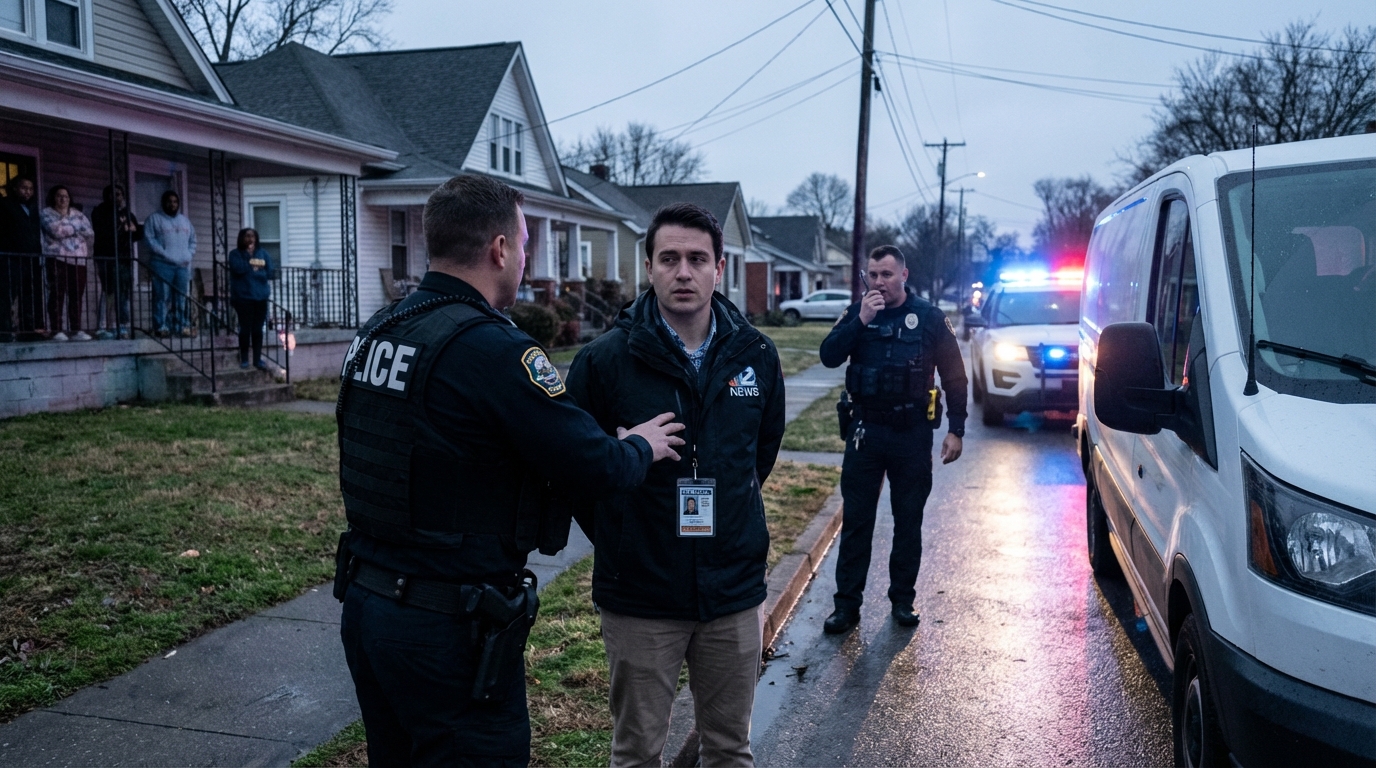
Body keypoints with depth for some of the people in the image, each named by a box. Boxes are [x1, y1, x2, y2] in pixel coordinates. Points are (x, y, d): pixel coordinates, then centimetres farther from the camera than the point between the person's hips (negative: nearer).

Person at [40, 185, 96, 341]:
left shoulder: (78, 215, 17)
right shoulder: (47, 214, 5)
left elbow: (90, 234, 5)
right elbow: (56, 230, -13)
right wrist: (76, 229, -2)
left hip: (78, 259, 4)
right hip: (57, 258, -4)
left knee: (77, 295, 1)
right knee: (57, 294, -8)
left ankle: (76, 331, 4)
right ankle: (57, 331, -9)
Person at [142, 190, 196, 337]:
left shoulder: (185, 220, 20)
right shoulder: (155, 218, 3)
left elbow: (193, 240, 22)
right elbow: (149, 238, -6)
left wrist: (190, 254, 5)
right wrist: (164, 253, -15)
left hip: (183, 265, 5)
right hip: (163, 264, -5)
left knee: (181, 297, 5)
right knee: (162, 296, -8)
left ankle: (181, 326, 8)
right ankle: (161, 326, -7)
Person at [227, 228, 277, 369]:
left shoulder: (263, 253, 10)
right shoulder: (235, 254, 2)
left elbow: (271, 272, 2)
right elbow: (239, 268, -17)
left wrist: (256, 270, -9)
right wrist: (249, 256, -13)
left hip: (261, 297, 2)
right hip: (243, 297, -2)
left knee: (258, 329, 4)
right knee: (245, 328, -2)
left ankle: (258, 359, 8)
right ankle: (244, 359, 8)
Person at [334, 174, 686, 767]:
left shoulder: (373, 335, 4)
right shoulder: (493, 348, -21)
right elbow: (596, 468, -20)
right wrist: (641, 446, 2)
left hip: (363, 601, 8)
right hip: (448, 628, -8)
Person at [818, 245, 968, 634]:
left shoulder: (930, 318, -1)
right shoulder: (857, 313, 3)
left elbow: (954, 376, 2)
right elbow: (829, 356, -10)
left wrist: (956, 430, -2)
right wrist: (861, 321, -21)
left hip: (912, 432, -1)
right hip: (865, 430, 1)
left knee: (908, 521, 10)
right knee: (856, 520, 3)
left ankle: (903, 599, 23)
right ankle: (847, 603, 10)